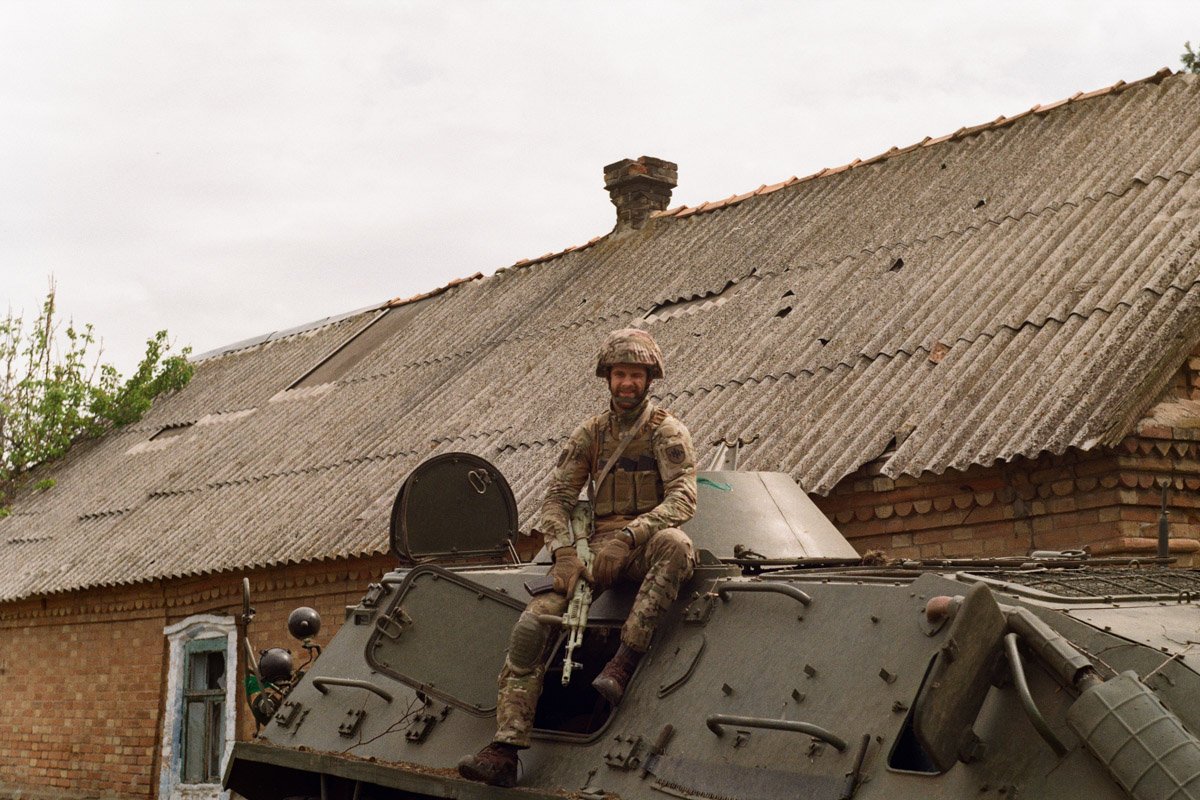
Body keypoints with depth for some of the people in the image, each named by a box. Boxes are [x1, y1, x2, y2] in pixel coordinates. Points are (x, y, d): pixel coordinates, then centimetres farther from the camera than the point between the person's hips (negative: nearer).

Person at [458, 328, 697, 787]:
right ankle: (505, 749, -25)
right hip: (599, 548, 3)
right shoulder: (590, 434, 13)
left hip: (646, 547, -3)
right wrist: (565, 554, -11)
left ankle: (624, 662, -36)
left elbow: (683, 498, -13)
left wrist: (627, 536, -26)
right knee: (534, 621, -20)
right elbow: (556, 499, 9)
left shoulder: (667, 431, 1)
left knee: (674, 542, -40)